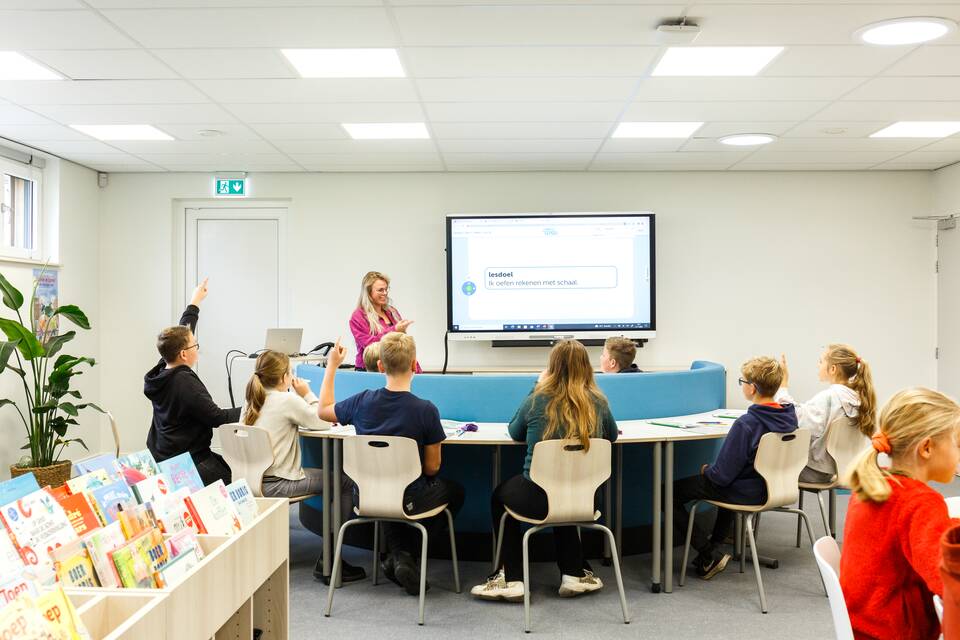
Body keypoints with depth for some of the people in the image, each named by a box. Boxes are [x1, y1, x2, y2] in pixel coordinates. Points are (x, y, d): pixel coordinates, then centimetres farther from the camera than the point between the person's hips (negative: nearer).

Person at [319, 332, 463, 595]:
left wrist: (332, 365, 16)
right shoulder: (426, 410, -21)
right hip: (409, 503, -4)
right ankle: (408, 556, 11)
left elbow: (324, 411, 10)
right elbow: (432, 467, -12)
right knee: (454, 490, 26)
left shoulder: (363, 401, -12)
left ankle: (398, 554, 18)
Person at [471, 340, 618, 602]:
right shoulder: (598, 402, -4)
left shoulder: (537, 400, -10)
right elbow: (612, 435, 15)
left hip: (538, 500, -3)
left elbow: (514, 433, 10)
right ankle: (574, 573, 33)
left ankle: (511, 578, 24)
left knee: (500, 495, 29)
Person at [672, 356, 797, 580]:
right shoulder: (789, 416, -6)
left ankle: (709, 558, 1)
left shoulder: (746, 423, -29)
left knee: (669, 493, 1)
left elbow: (722, 475, -26)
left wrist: (706, 470, -3)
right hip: (772, 485, 8)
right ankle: (715, 542, 46)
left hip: (746, 493, -8)